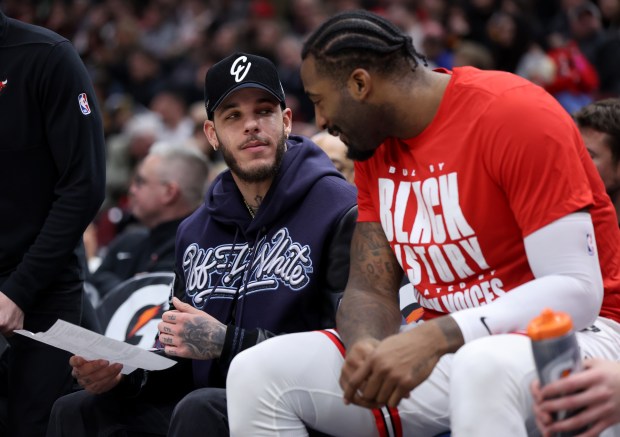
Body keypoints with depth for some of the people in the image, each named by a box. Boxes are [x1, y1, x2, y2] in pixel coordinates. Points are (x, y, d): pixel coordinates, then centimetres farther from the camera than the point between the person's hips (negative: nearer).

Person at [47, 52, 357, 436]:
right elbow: (182, 359, 21)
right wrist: (125, 375, -1)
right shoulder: (197, 230, 16)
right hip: (216, 398, 7)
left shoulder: (341, 211, -8)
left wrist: (226, 342, -19)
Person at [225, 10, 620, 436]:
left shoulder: (516, 115, -16)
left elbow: (576, 289, -21)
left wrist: (433, 339, -29)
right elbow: (370, 288, 6)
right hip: (445, 348, 7)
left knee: (483, 370, -43)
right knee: (259, 372, -7)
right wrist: (366, 348, -19)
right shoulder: (374, 146, 7)